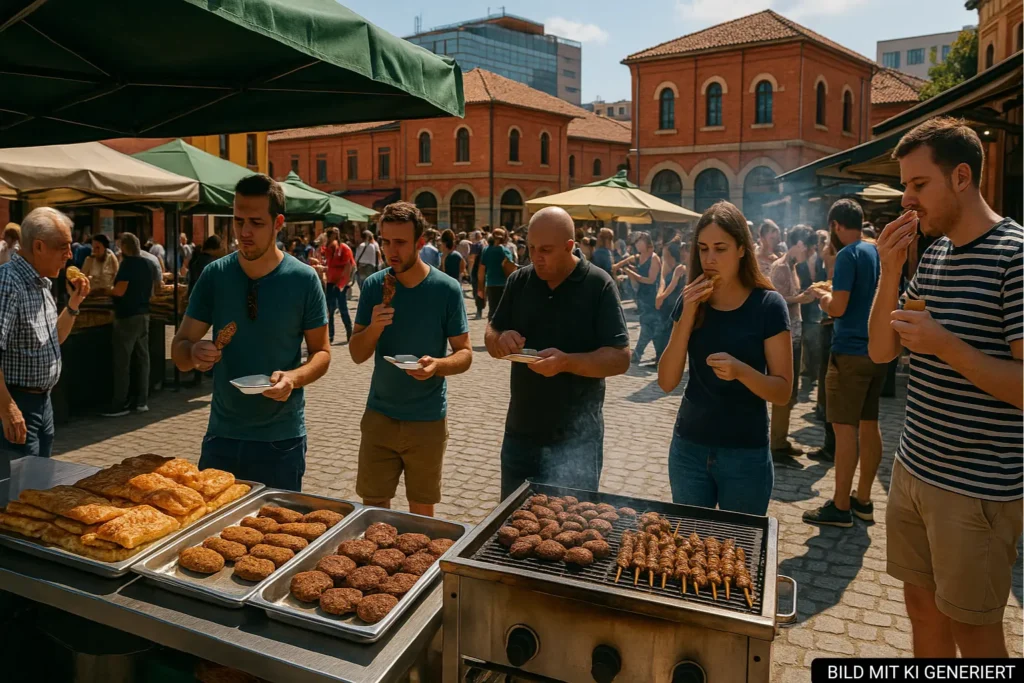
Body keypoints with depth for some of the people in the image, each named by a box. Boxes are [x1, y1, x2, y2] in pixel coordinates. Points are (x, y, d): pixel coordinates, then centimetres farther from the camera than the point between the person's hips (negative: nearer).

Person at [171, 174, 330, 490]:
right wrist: (194, 352, -22)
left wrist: (294, 377, -23)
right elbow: (179, 350, 1)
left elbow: (321, 352, -3)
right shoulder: (214, 275, -2)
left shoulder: (304, 279, -9)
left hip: (281, 439, -2)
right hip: (221, 435, 3)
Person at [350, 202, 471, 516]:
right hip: (379, 415, 2)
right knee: (373, 506, 10)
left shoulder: (447, 289, -9)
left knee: (422, 511, 13)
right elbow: (357, 355, -1)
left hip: (428, 419, -2)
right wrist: (373, 328, -21)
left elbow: (465, 353, -6)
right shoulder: (374, 285, -2)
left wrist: (438, 365, -27)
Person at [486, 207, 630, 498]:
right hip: (520, 431, 5)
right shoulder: (519, 281, 4)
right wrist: (500, 341, -13)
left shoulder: (598, 285, -10)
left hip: (574, 438, -5)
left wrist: (567, 362, -28)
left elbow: (620, 358, -12)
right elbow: (490, 336, 11)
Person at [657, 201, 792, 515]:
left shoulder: (767, 305, -10)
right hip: (689, 448, 3)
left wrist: (740, 371, -29)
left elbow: (782, 391, -9)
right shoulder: (690, 301, 0)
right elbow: (667, 382, -7)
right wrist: (688, 314, -15)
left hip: (746, 454, -3)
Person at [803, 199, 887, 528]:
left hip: (850, 352, -8)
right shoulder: (879, 253, 12)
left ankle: (841, 507, 3)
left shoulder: (848, 255, -13)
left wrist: (823, 298, 1)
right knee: (869, 425, 13)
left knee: (845, 428, -3)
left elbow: (838, 307, -19)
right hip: (878, 350, 9)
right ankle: (863, 500, 23)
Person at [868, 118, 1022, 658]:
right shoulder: (933, 254, 7)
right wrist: (890, 271, -6)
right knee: (922, 607, 20)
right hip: (913, 470, 7)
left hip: (978, 488, -7)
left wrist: (942, 343, -25)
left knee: (971, 630, 11)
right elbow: (880, 350, 4)